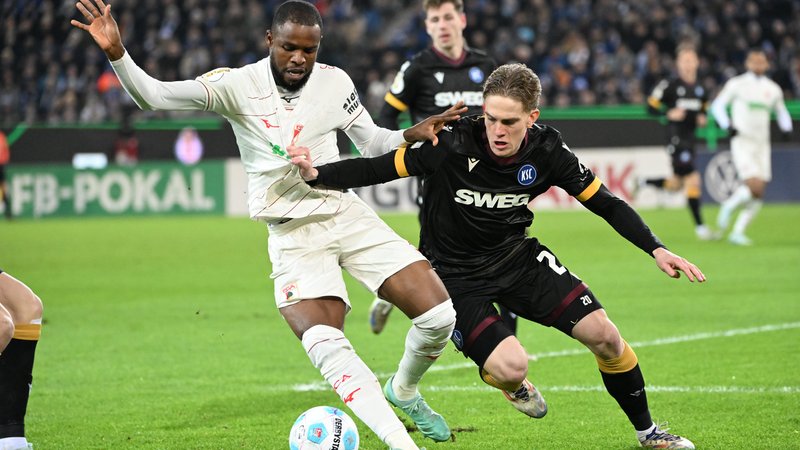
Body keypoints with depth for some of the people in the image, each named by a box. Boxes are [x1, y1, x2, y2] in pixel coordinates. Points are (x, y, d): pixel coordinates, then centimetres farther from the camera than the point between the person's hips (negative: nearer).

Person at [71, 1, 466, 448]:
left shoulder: (334, 81, -1)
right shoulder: (240, 85, -10)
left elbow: (372, 142, 11)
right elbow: (154, 95, -16)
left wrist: (414, 134, -9)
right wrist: (116, 53, -32)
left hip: (347, 214, 3)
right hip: (293, 238, -3)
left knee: (439, 314, -4)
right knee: (328, 348, -24)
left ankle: (404, 392, 26)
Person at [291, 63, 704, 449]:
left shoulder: (546, 150, -14)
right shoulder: (452, 144, -25)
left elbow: (605, 204, -4)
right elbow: (376, 169, -20)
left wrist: (656, 249, -14)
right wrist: (316, 175, -36)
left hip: (518, 258, 4)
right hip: (456, 277, -4)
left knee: (603, 335, -7)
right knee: (511, 367, -25)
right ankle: (510, 382, 17)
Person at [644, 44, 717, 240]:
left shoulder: (701, 90, 9)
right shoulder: (669, 86, -8)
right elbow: (651, 106, -5)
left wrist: (702, 119, 0)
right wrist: (669, 114, -20)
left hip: (690, 139, 7)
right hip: (676, 138, -7)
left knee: (676, 185, 12)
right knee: (693, 179, -12)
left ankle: (644, 183, 37)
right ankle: (699, 227, -6)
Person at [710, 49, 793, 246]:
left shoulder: (773, 89, 11)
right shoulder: (736, 84, -2)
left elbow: (781, 112, 24)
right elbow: (717, 105, 2)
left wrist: (786, 127, 3)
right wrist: (727, 125, -15)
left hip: (762, 145, 5)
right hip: (742, 143, -5)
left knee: (759, 194, -1)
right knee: (754, 187, -21)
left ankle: (738, 232, 9)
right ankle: (729, 206, 7)